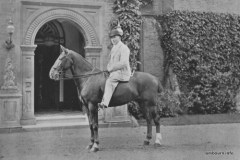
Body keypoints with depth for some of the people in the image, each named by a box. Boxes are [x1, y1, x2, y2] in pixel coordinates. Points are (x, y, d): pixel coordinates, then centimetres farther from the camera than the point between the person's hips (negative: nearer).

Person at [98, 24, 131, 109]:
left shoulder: (123, 48, -10)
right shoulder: (114, 48, 20)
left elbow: (123, 63, -20)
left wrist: (111, 68, -16)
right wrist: (108, 67, 9)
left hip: (122, 72, -10)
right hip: (114, 71, 10)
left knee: (110, 81, -31)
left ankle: (105, 103, -44)